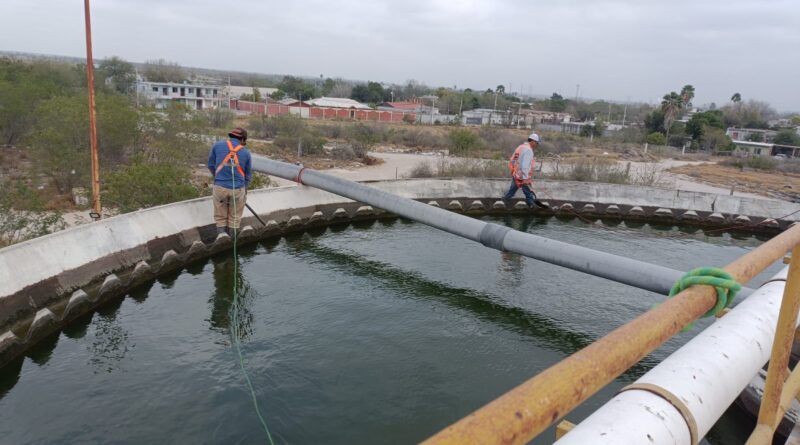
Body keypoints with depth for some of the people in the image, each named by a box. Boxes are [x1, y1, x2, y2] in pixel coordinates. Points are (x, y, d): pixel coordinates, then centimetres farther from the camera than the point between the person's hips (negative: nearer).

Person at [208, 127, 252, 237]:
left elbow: (211, 166, 11)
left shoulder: (217, 145, 3)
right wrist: (244, 189, 29)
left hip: (220, 187, 0)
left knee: (220, 217, 16)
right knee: (234, 218, 15)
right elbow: (248, 175, 14)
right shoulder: (246, 152, 5)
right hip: (238, 189, 0)